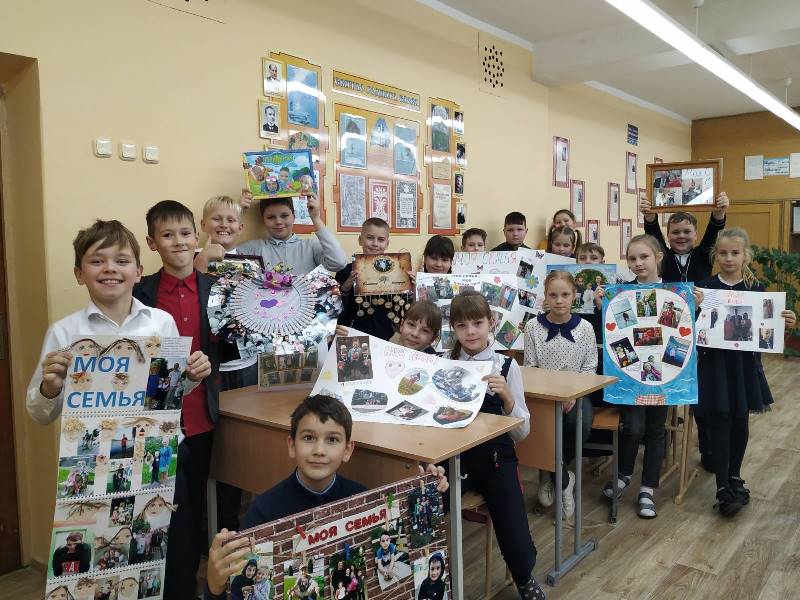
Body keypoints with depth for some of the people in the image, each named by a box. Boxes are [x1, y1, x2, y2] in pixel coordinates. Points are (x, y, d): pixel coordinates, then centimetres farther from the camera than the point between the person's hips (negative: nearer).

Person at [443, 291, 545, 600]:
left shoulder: (506, 366, -1)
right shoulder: (444, 364, 3)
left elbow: (522, 432, -2)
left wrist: (507, 395, -18)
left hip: (495, 457, -1)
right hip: (454, 456, 1)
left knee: (517, 547, -13)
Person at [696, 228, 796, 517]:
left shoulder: (756, 288, 2)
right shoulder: (704, 287, -5)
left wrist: (785, 322, -13)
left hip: (745, 364, 3)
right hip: (715, 363, -3)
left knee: (740, 422, 13)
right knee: (720, 424, 0)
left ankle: (735, 477, 33)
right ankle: (723, 488, 9)